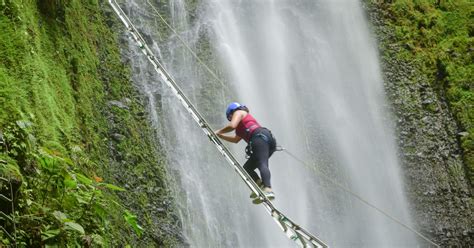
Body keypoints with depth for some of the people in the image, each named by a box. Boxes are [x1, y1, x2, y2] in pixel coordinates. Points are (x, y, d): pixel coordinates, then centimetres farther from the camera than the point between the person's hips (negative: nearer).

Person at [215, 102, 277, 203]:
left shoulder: (238, 112, 16)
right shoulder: (245, 121, 42)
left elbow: (232, 126, -5)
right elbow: (236, 139, 50)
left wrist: (218, 132, 10)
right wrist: (220, 136, 50)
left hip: (260, 137, -9)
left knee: (262, 164, -28)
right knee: (247, 168, 9)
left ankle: (268, 190, -48)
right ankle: (260, 185, -16)